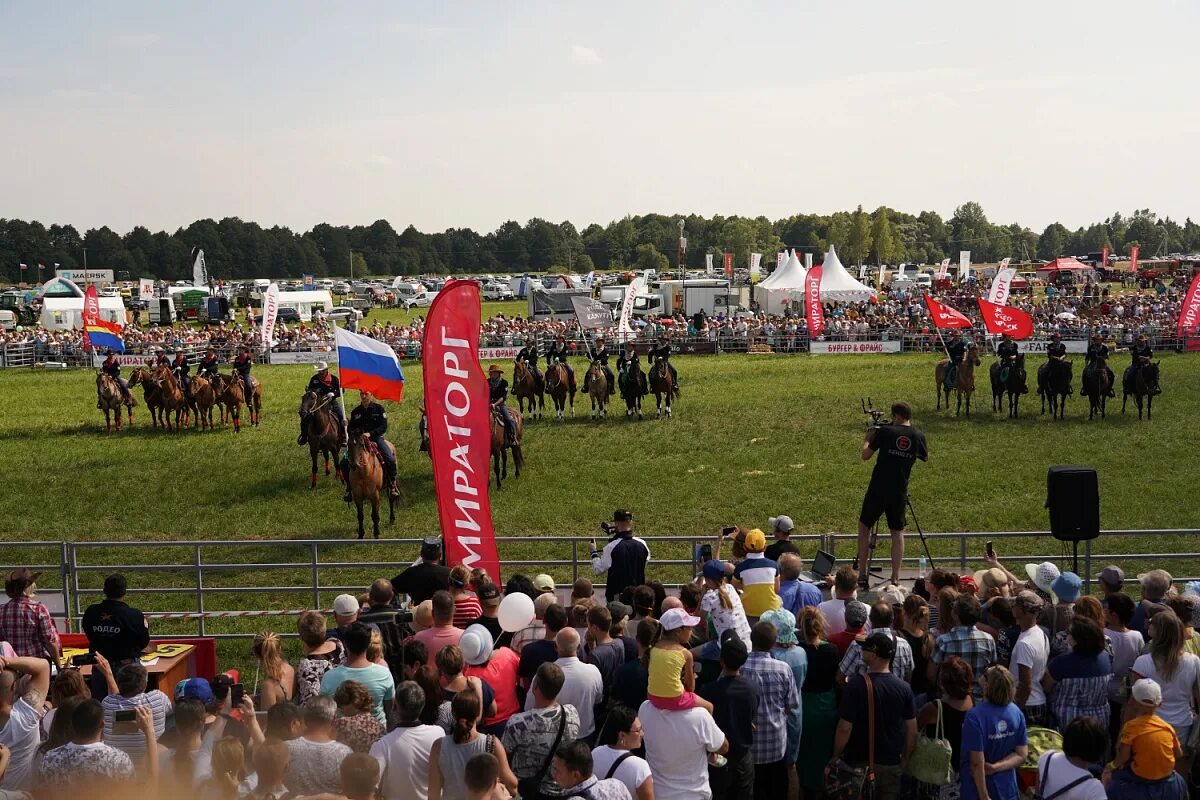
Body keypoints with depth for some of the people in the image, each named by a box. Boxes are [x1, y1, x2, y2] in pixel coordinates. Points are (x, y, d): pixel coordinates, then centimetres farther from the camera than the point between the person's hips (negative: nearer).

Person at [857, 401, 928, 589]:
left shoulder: (885, 432, -7)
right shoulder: (918, 436, 2)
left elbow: (865, 455, -1)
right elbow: (925, 457, 22)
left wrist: (868, 438, 17)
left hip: (878, 489, -3)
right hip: (900, 492, 3)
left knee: (864, 526, 11)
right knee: (897, 532, 12)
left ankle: (862, 574, 8)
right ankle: (895, 578, 6)